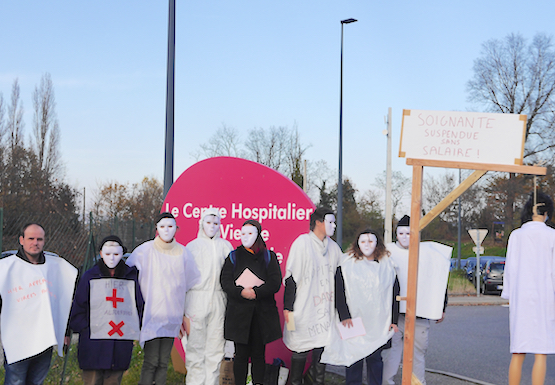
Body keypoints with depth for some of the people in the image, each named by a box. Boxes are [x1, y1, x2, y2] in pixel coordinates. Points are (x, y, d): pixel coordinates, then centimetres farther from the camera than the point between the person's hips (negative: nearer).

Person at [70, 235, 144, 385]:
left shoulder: (131, 277, 8)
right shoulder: (90, 277, 3)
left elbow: (139, 305, 14)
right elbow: (78, 308, 5)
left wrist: (134, 330, 3)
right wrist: (85, 329, -5)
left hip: (121, 345, 2)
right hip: (93, 344, -2)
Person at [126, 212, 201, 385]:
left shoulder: (182, 252, 9)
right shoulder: (144, 251, -2)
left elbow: (188, 284, 18)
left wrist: (183, 313, 17)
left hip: (172, 314, 4)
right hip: (151, 312, -4)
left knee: (164, 362, 4)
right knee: (151, 361, -9)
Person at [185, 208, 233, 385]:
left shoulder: (225, 246, 12)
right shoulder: (192, 246, 8)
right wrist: (185, 305, -1)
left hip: (218, 300, 2)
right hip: (197, 299, -2)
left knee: (216, 342, 2)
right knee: (196, 344, -4)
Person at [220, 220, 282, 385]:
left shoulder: (268, 256, 8)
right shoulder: (234, 256, 11)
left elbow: (275, 282, -1)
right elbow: (225, 280, 1)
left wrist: (256, 292, -14)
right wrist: (241, 292, -16)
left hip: (262, 312, 0)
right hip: (239, 311, 0)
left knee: (259, 354, 3)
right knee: (241, 354, 0)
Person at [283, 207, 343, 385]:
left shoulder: (333, 247, 10)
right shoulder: (302, 243, -7)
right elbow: (291, 277, -9)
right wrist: (288, 307, -12)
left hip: (326, 309, 5)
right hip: (304, 309, -5)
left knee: (323, 345, 7)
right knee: (300, 350, 0)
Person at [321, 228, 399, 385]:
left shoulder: (387, 264, 7)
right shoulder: (347, 263, 1)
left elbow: (394, 293, 8)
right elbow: (339, 291, -2)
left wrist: (393, 320, 3)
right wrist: (344, 316, -10)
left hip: (379, 324, 1)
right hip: (354, 322, -1)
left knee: (375, 359, 5)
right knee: (354, 358, 1)